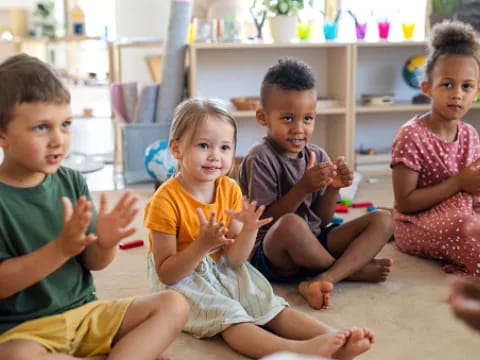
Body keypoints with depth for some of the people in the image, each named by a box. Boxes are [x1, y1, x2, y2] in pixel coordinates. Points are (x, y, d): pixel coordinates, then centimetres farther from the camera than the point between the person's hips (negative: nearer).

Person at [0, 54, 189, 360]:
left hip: (84, 312, 5)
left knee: (174, 305, -5)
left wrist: (106, 243, -18)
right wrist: (61, 247, -28)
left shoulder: (72, 182, 1)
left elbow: (94, 263, 5)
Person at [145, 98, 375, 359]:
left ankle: (334, 338, -23)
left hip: (223, 271, 6)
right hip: (180, 280, -6)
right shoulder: (166, 200, -21)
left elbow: (234, 260, -4)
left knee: (269, 306, -11)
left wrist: (249, 230, -25)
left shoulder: (230, 190, -4)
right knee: (227, 316, -29)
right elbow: (166, 274, -20)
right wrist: (203, 245, -35)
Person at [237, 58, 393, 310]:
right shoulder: (260, 158, -12)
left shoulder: (317, 156, 7)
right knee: (291, 225, -40)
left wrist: (333, 188, -11)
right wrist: (303, 188, -24)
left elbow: (323, 220, 8)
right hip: (270, 255, -7)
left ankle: (322, 279, -27)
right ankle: (353, 268, -10)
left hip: (313, 244, 7)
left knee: (382, 220, -4)